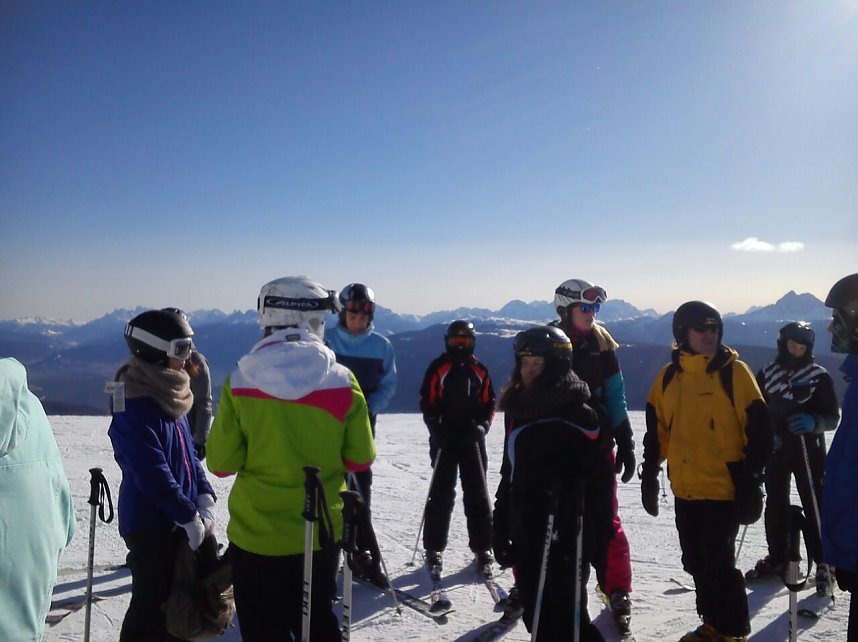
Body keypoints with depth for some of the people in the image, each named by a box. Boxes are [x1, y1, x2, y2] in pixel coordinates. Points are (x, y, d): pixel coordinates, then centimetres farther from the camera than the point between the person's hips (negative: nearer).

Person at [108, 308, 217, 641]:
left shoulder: (172, 393, 7)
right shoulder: (134, 404, -21)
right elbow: (152, 473, -24)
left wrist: (205, 498, 0)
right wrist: (189, 517, -20)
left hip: (180, 520, 8)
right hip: (150, 523, -8)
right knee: (151, 607, 3)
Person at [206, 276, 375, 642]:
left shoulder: (240, 381, -14)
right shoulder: (343, 382, -12)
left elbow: (220, 462, -9)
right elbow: (360, 460, -5)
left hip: (256, 534, -1)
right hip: (320, 532, 2)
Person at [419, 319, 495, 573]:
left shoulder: (480, 370, 7)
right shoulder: (438, 368, 0)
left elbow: (489, 403, 9)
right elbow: (426, 402, -1)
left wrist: (482, 425, -8)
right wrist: (436, 428, -13)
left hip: (472, 439, 2)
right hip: (444, 439, -2)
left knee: (477, 493, 6)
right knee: (441, 494, 1)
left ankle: (482, 547, 14)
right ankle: (434, 548, 10)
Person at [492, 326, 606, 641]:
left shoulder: (575, 413, -13)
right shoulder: (518, 408, 10)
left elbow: (586, 474, -13)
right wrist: (501, 528, 15)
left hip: (563, 532, -7)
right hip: (526, 529, 7)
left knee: (565, 614, 2)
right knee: (534, 609, 17)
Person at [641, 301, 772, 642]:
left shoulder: (734, 372, -7)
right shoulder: (668, 377, 6)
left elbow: (757, 429, -7)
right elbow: (656, 431, 13)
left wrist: (752, 481, -10)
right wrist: (649, 475, 12)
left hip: (724, 489, -5)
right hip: (685, 490, 5)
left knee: (717, 562, -3)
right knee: (696, 562, 14)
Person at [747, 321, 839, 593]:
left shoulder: (819, 376, -5)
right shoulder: (767, 373, 4)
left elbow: (833, 417, -5)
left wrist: (813, 422, -25)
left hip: (808, 451, -3)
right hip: (775, 449, 3)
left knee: (814, 506, -2)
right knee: (775, 506, 9)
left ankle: (823, 563, 9)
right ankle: (776, 559, 21)